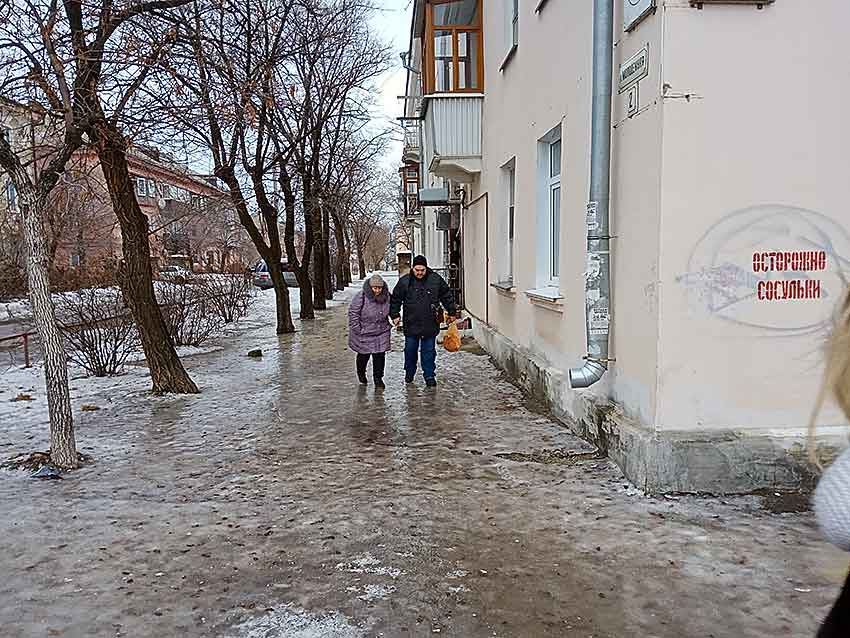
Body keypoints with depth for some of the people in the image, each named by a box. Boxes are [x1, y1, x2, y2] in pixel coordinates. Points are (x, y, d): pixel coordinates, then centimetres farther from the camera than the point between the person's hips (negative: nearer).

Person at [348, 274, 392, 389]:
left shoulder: (386, 296, -4)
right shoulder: (361, 297, -19)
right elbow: (353, 313, -14)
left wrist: (386, 325, 11)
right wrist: (357, 330, -14)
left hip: (381, 333, 3)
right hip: (363, 333, -3)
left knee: (379, 355, 0)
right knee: (363, 355, 12)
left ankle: (378, 378, 14)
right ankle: (361, 374, 39)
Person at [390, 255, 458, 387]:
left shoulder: (436, 279, -1)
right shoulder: (404, 281, -3)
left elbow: (447, 296, 11)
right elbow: (395, 299, 7)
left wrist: (452, 312, 15)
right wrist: (395, 315, 2)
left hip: (430, 325, 0)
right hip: (411, 324, 0)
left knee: (429, 351, 7)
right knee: (410, 350, 11)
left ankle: (429, 376, 17)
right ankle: (409, 373, 32)